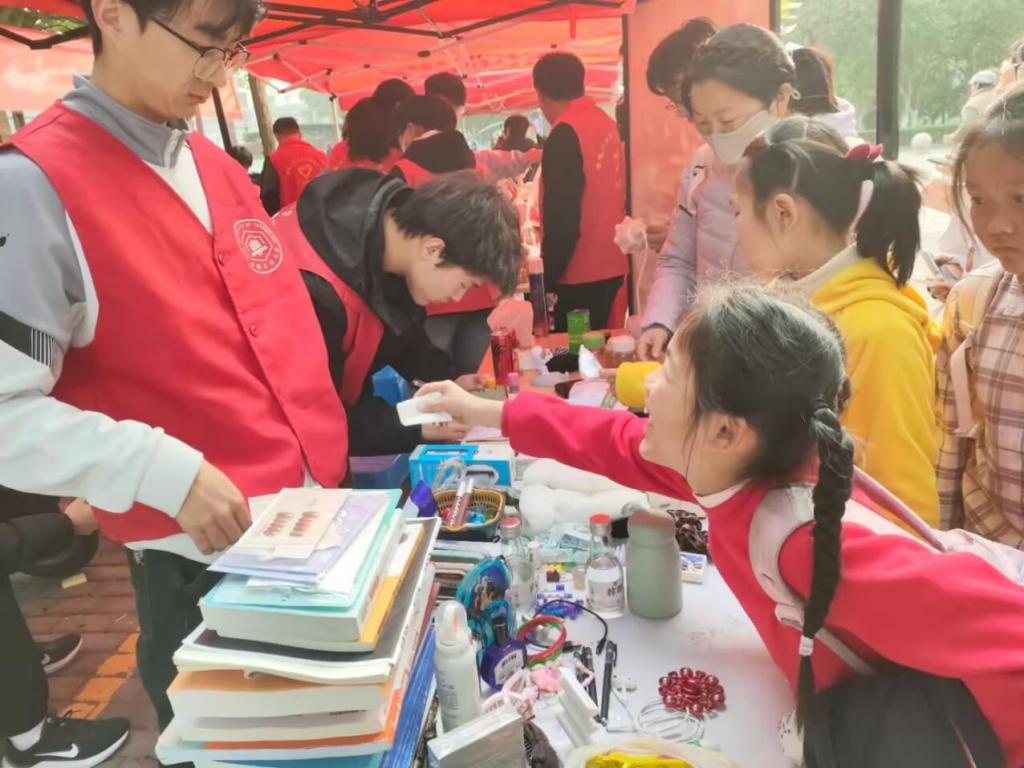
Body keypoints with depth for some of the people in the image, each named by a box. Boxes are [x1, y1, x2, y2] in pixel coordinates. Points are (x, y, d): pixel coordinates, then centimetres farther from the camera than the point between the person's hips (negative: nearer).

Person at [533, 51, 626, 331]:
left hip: (579, 275, -8)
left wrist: (547, 278, -15)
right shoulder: (607, 124, 9)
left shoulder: (565, 135, -15)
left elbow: (562, 217, -20)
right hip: (610, 267, 8)